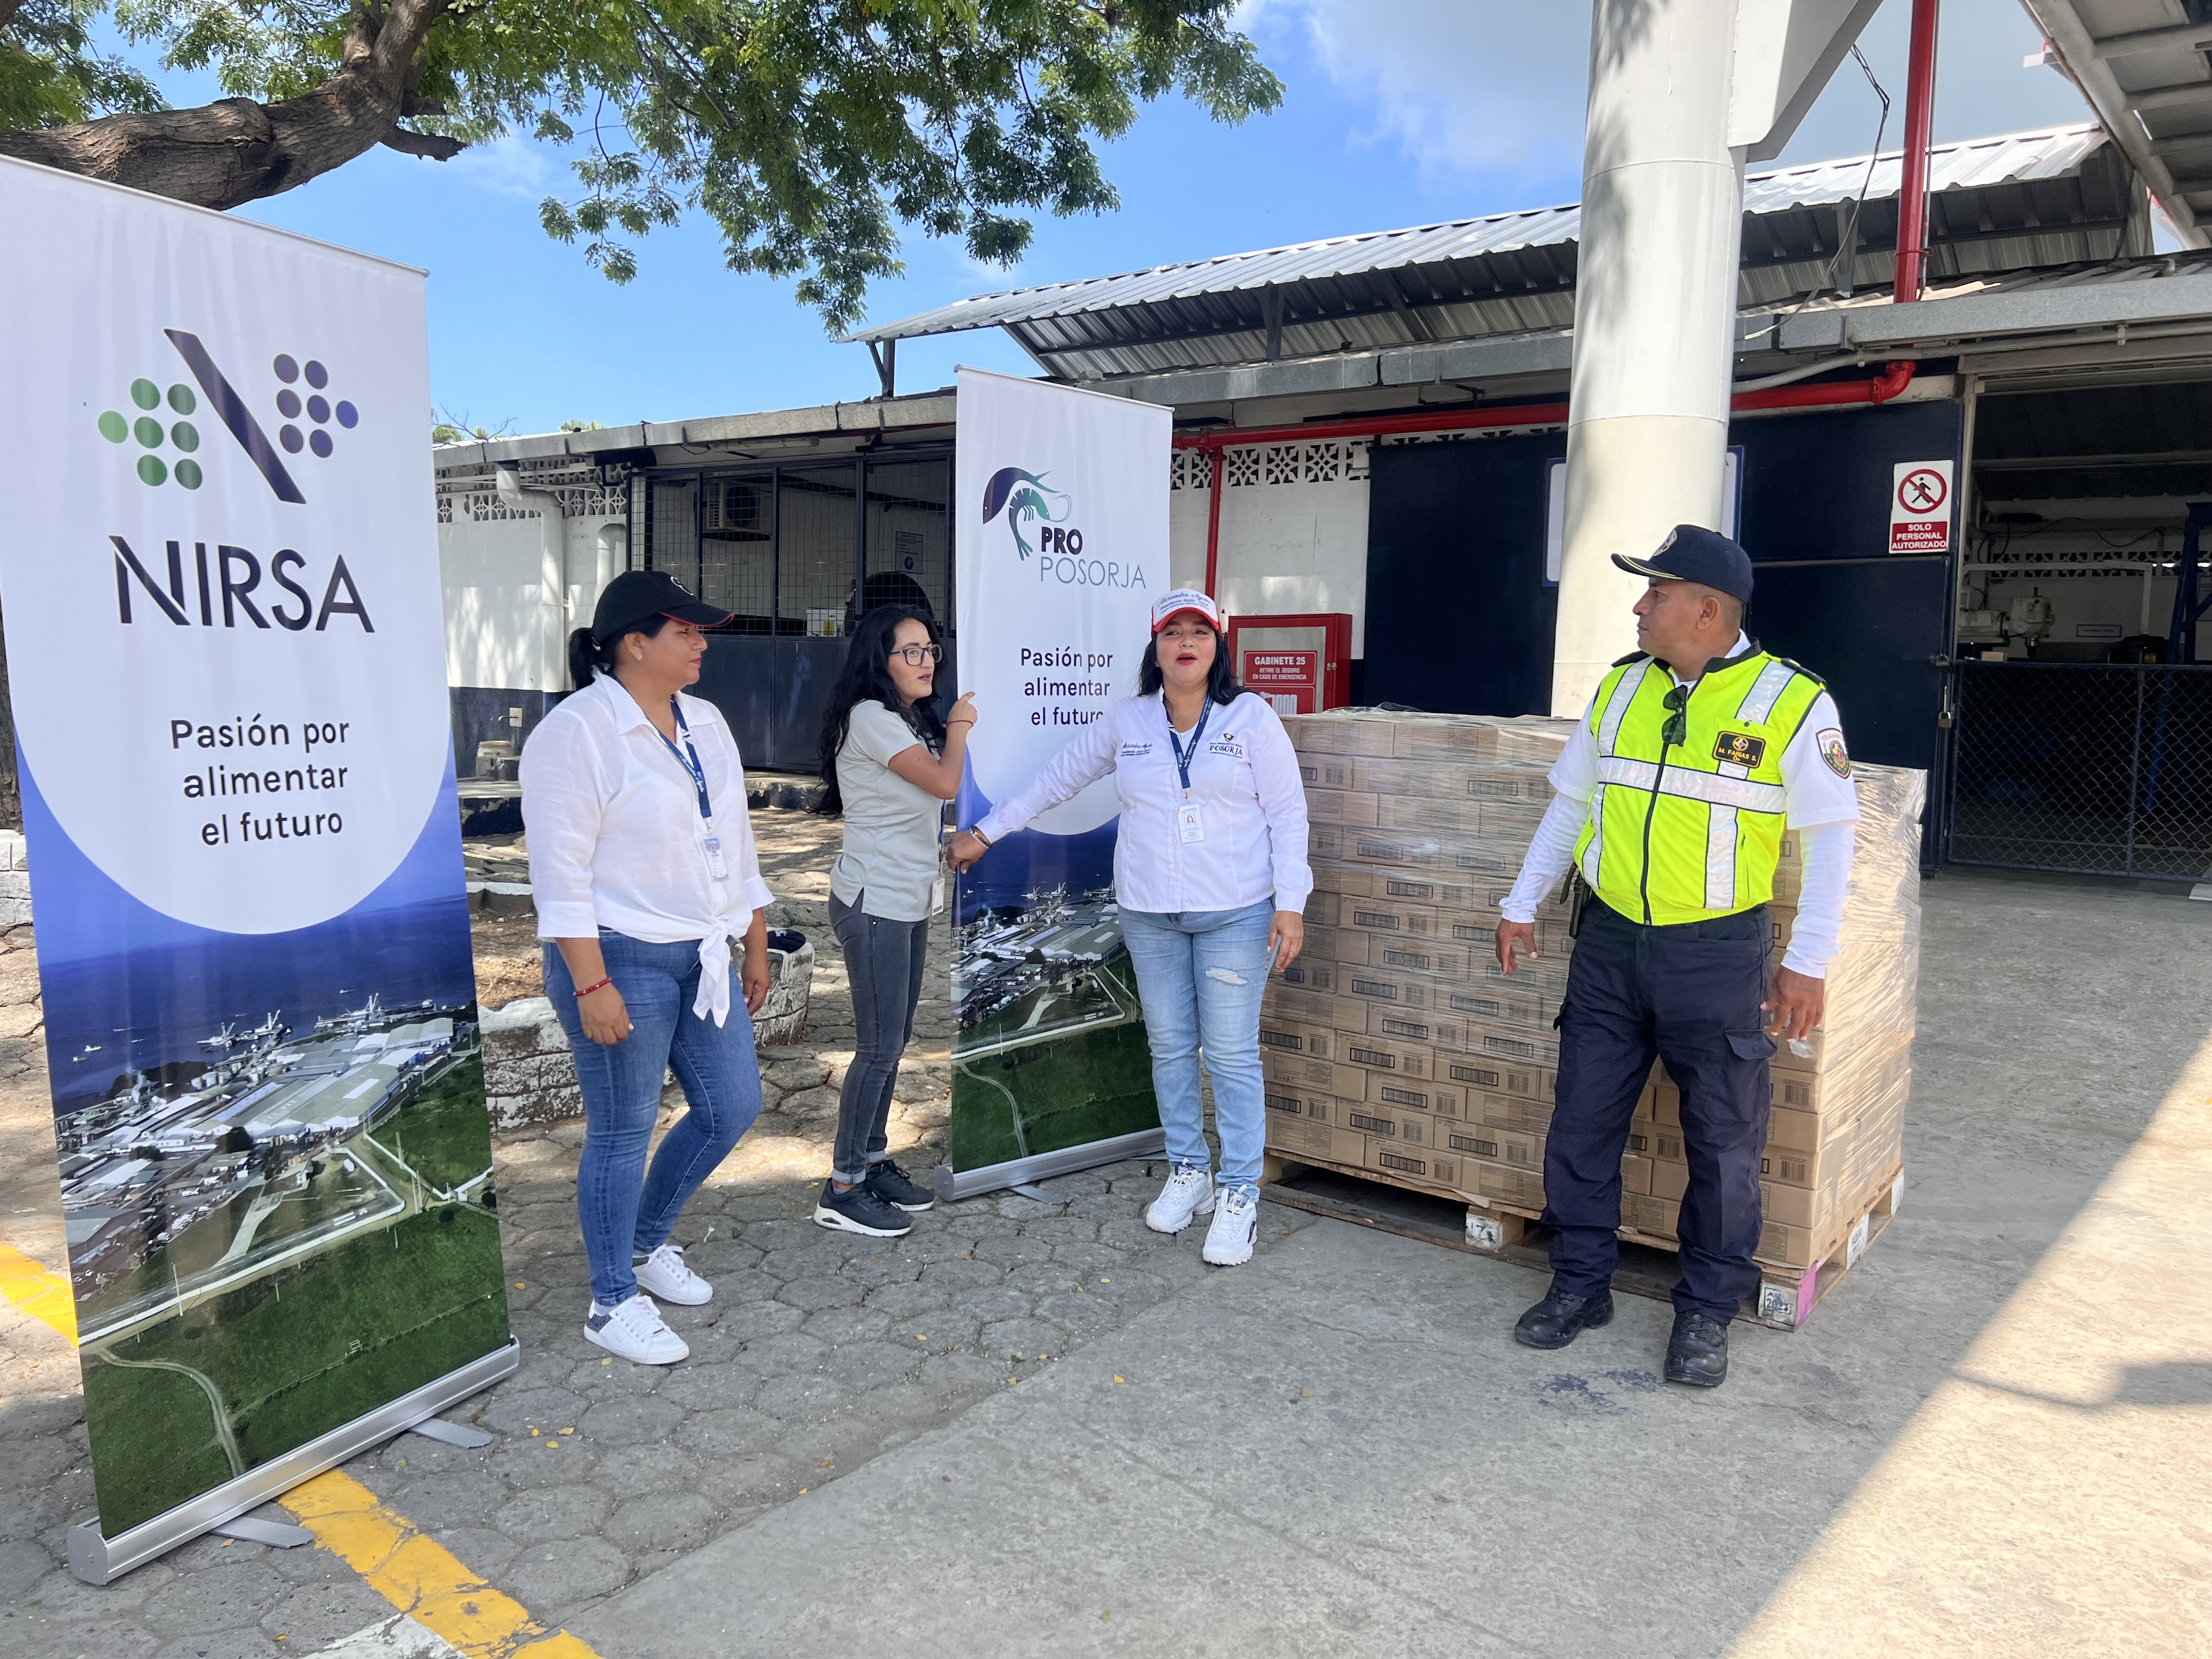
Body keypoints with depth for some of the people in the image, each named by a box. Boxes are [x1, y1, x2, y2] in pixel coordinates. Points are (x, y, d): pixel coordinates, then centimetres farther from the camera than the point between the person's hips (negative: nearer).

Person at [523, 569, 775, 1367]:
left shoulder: (705, 722, 10)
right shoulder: (578, 731, -14)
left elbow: (737, 840, 16)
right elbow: (560, 869, -17)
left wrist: (756, 946, 16)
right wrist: (592, 984, -20)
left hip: (703, 957, 8)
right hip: (624, 960, -8)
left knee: (731, 1107, 13)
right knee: (623, 1132, 3)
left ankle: (646, 1242, 36)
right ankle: (613, 1303, 21)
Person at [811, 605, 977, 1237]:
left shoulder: (913, 720, 16)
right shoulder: (871, 717, -15)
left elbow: (934, 794, 14)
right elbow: (945, 782, -19)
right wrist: (958, 728, -4)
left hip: (909, 900, 9)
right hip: (874, 903, -9)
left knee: (894, 1041, 14)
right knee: (880, 1046, -6)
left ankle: (873, 1161, 25)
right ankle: (843, 1190, 3)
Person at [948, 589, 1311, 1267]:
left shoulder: (1252, 717, -4)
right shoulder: (1128, 720, 4)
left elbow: (1287, 813, -5)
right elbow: (1057, 778, 13)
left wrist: (1290, 904, -12)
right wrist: (986, 832, 14)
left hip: (1235, 913, -3)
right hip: (1149, 913, 3)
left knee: (1232, 1054, -1)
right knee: (1169, 1047, 11)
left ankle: (1239, 1194, 10)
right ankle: (1188, 1172, 27)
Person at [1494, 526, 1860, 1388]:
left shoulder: (1791, 702, -8)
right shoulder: (1621, 687, 6)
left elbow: (1830, 837, -5)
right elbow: (1570, 803, 15)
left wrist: (1808, 963, -9)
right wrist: (1521, 905, 14)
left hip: (1717, 954, -4)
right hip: (1610, 941, 4)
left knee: (1722, 1140, 6)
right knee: (1582, 1120, 9)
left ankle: (1706, 1312, 24)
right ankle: (1580, 1283, 26)